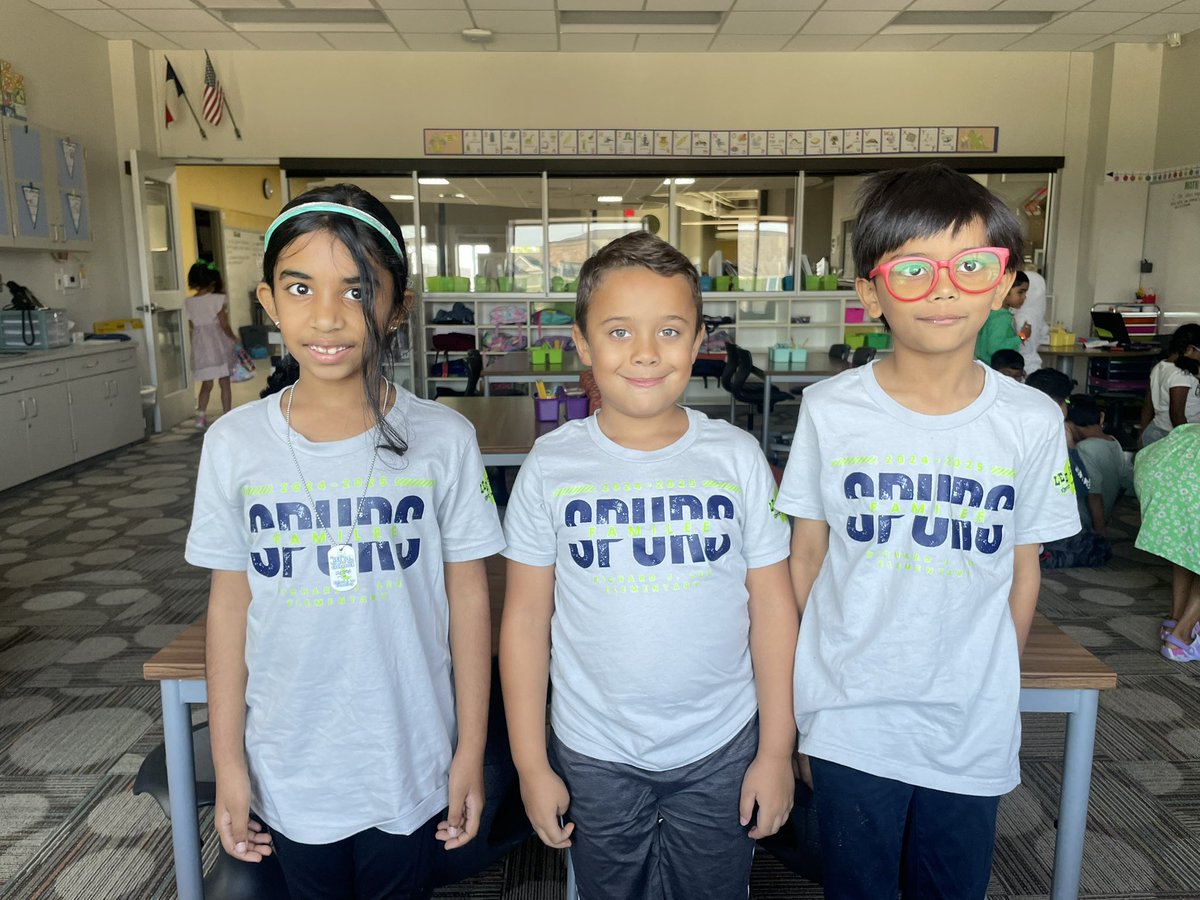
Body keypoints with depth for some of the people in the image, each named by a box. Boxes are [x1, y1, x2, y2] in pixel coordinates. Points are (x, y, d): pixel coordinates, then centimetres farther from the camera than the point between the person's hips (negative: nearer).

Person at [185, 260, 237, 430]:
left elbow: (191, 328, 9)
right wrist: (234, 339, 4)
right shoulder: (217, 299, -10)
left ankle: (200, 416, -1)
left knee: (206, 384, 12)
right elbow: (224, 325, -12)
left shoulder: (189, 303, 4)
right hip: (218, 344, -4)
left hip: (200, 347, 4)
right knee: (224, 383, 4)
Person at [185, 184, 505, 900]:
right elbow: (230, 603, -1)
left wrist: (471, 750, -3)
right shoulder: (235, 443, -8)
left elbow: (468, 596, -7)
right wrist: (228, 761, 2)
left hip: (410, 763, -1)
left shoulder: (443, 438, -13)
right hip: (290, 768, 2)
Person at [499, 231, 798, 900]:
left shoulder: (737, 457, -8)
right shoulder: (552, 466, -9)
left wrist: (776, 749, -1)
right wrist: (531, 764, -2)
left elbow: (772, 607, -3)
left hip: (721, 750, 0)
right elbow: (526, 619, -4)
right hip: (593, 755, 0)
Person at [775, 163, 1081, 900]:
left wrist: (1002, 694, 8)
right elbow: (806, 555, -2)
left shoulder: (1032, 422, -7)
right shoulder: (830, 411, -10)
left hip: (973, 730, 1)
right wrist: (800, 691, 2)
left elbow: (1023, 571, 2)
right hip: (850, 725, -1)